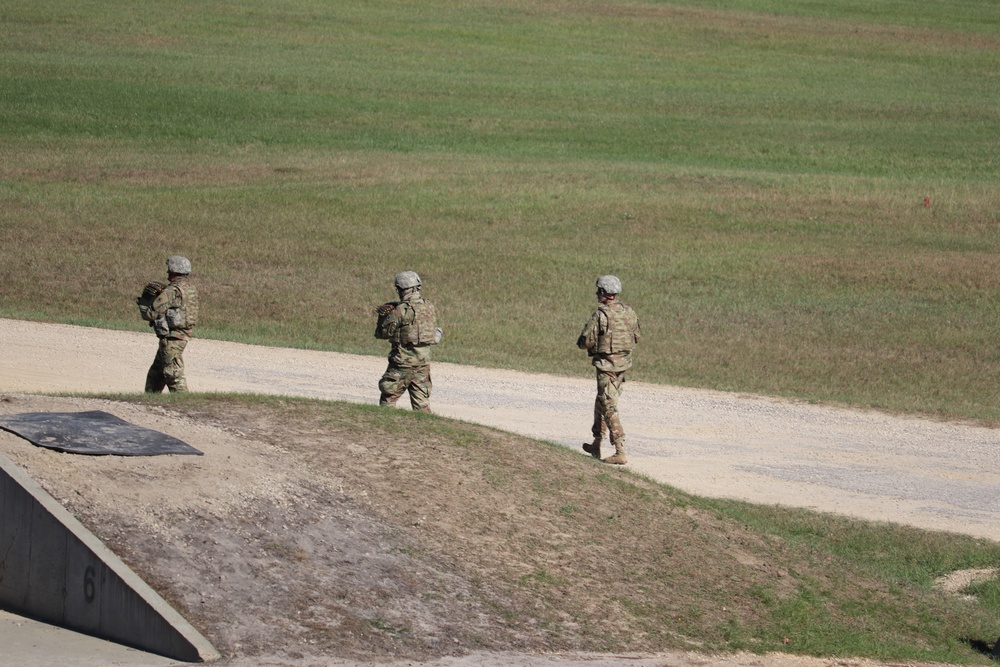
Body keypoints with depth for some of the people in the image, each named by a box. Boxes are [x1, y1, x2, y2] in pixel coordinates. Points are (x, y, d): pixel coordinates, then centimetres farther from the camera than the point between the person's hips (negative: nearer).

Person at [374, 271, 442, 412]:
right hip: (424, 361, 6)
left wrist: (383, 316, 10)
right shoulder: (429, 307, 4)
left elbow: (382, 333, -9)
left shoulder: (401, 310, -15)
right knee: (422, 401, 9)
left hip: (403, 363, -6)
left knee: (388, 398, 6)